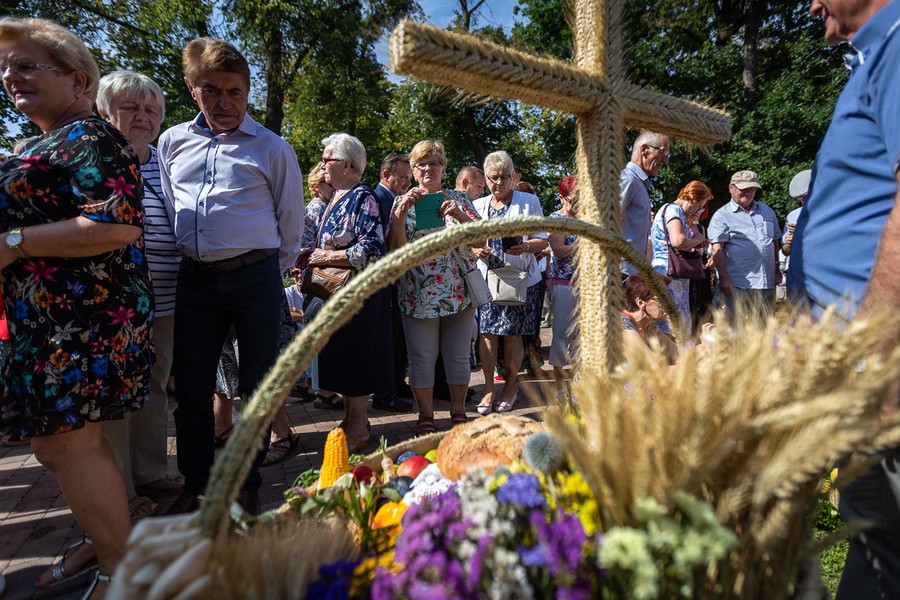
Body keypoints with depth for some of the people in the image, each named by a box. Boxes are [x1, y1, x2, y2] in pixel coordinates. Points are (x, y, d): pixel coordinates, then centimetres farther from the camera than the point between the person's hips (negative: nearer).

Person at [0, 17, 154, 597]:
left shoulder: (91, 137, -9)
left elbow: (119, 225, -22)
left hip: (83, 315, -10)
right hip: (50, 317, 10)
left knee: (70, 440, -5)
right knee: (57, 440, 15)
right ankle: (106, 536, 31)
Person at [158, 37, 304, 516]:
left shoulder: (272, 148, 0)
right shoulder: (172, 142, 11)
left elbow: (291, 223, 5)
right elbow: (167, 209, 21)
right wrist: (185, 256, 16)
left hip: (256, 277, -3)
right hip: (195, 279, 4)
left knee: (258, 385, 6)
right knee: (191, 387, 8)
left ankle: (248, 484, 23)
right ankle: (196, 486, 24)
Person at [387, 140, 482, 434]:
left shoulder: (459, 198, 8)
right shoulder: (403, 202, 6)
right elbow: (396, 247, -4)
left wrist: (459, 214, -18)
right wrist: (402, 211, -16)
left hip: (458, 290, 1)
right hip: (419, 293, -1)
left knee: (458, 354, 8)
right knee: (422, 356, 3)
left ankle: (458, 412, 24)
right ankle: (425, 416, 19)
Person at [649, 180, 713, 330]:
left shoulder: (673, 209, 23)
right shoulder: (673, 209, -9)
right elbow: (678, 241, -25)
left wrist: (690, 223, 12)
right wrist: (698, 239, -7)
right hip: (669, 274, -11)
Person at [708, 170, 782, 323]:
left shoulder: (767, 211, 18)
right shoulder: (722, 216, -1)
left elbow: (775, 241, 24)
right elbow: (717, 249, -9)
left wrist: (777, 270, 19)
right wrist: (724, 278, -17)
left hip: (766, 282, 6)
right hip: (737, 283, -5)